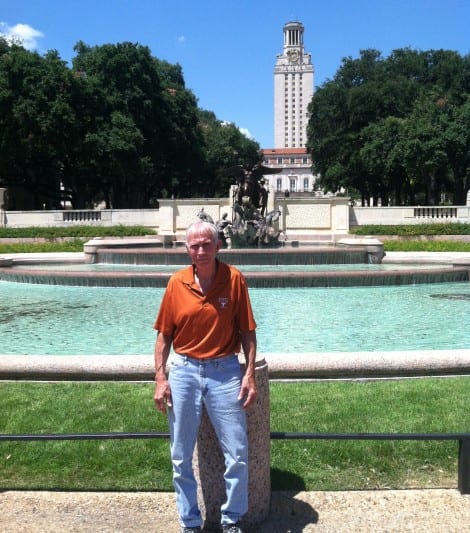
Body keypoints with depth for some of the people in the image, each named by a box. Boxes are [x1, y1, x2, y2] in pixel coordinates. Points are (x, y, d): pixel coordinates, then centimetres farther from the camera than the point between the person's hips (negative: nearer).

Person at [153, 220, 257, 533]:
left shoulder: (234, 279, -6)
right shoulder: (177, 283, -2)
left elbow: (247, 331, -1)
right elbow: (164, 334, 4)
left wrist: (250, 373, -7)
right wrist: (160, 378, -2)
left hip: (225, 370, -1)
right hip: (183, 370, 2)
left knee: (238, 454, 4)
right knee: (181, 457, 11)